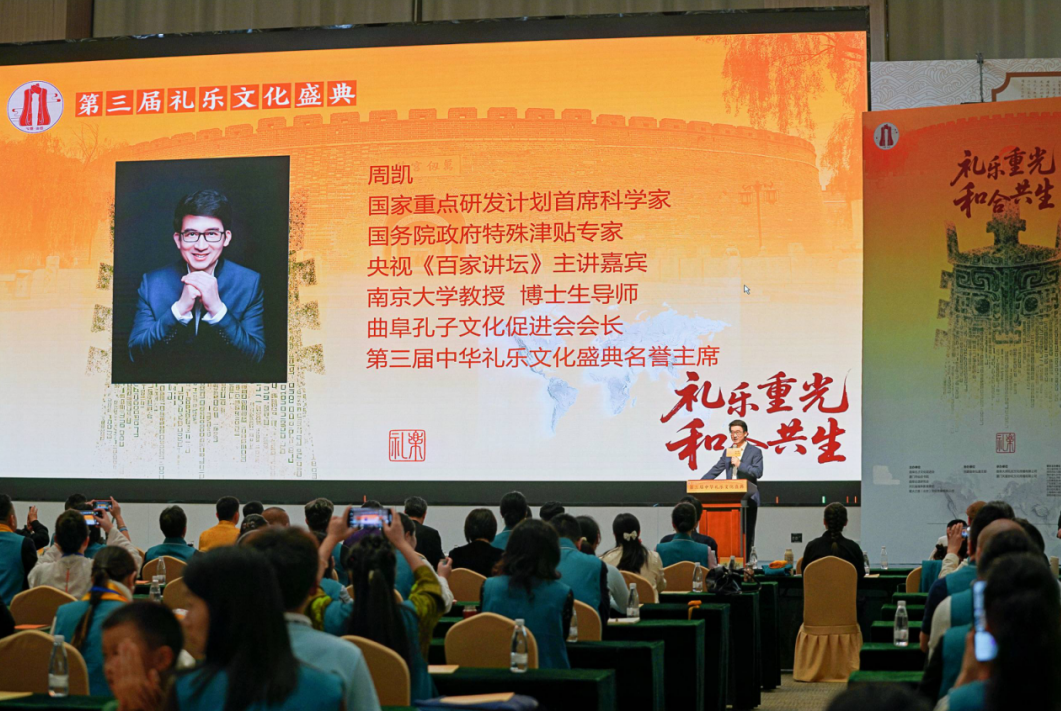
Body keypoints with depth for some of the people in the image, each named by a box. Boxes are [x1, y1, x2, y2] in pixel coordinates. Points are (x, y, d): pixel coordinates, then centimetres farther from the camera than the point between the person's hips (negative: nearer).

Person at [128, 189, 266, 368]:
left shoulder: (251, 283, -2)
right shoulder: (152, 282, -1)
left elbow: (256, 356, -9)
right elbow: (136, 354, -8)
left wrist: (217, 308, -21)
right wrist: (180, 308, -19)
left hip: (227, 381, 0)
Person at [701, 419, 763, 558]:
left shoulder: (755, 452, 1)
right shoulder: (727, 452, 16)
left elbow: (758, 472, -10)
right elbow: (715, 470, 17)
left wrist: (740, 464, -17)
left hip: (748, 499, -4)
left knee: (747, 533, -1)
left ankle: (745, 561, 1)